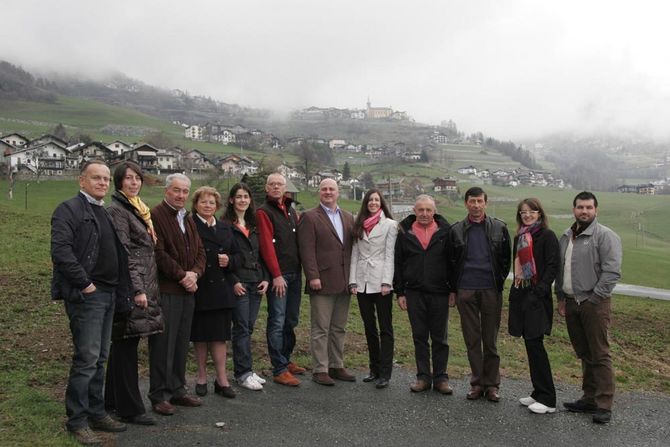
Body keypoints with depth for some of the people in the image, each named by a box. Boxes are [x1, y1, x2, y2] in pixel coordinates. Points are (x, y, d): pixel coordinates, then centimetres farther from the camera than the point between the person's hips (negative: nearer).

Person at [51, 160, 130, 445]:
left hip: (108, 294, 8)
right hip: (85, 295, -8)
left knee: (100, 358, 14)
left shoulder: (106, 213, 18)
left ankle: (96, 413, 24)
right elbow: (60, 251, -19)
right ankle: (77, 421, 6)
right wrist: (84, 283, -18)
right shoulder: (69, 209, -7)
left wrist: (122, 293, 12)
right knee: (86, 359, -6)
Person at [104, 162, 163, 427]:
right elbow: (123, 253, -16)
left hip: (144, 283, 9)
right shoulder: (117, 210, -9)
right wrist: (137, 289, -20)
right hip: (131, 286, -9)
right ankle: (130, 409, 3)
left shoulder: (138, 209, 17)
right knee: (127, 345, -3)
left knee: (123, 343, 15)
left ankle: (113, 399, 25)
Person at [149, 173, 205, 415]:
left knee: (181, 343, 13)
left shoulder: (188, 219, 18)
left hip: (187, 290, 8)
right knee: (163, 343, -3)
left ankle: (177, 390, 23)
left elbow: (200, 251, 16)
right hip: (165, 290, -8)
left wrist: (194, 273, -3)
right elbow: (159, 253, -16)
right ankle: (159, 395, 7)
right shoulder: (155, 215, -9)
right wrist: (182, 276, -13)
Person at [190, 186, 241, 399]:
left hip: (221, 290, 4)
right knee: (200, 335, 7)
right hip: (199, 289, -4)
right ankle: (201, 377, 21)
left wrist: (229, 261, -4)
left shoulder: (225, 228, 14)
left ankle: (222, 379, 12)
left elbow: (237, 254, 16)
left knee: (220, 335, 6)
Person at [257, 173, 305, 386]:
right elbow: (266, 245, -11)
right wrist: (277, 275, -16)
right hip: (278, 275, -7)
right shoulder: (264, 212, -3)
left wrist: (301, 270, 9)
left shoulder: (291, 211, 19)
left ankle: (286, 360, 25)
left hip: (295, 273, 7)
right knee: (277, 323, -5)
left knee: (291, 321, 12)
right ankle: (279, 370, -1)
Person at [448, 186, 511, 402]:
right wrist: (453, 290, 7)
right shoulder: (456, 230, 7)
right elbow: (451, 261, 10)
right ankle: (477, 383, 15)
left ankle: (492, 384, 14)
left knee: (490, 339, 4)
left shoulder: (499, 228, 5)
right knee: (472, 340, 6)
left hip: (491, 290, -1)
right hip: (465, 291, 1)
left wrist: (499, 282, 2)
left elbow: (506, 258, 9)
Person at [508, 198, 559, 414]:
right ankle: (539, 392, 19)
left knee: (534, 343, -8)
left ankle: (548, 399, -1)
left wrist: (540, 290, -19)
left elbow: (553, 266, -12)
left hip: (537, 297, -7)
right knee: (530, 344, 10)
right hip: (521, 295, 7)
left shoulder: (547, 236, -6)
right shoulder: (519, 238, 16)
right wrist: (515, 289, 14)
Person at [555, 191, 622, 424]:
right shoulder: (566, 237, 15)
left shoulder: (605, 236, -8)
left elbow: (612, 272, -15)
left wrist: (594, 298, -16)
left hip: (594, 303, -7)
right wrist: (561, 297, 14)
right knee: (584, 354, 14)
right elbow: (560, 270, 21)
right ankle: (589, 398, 23)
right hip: (571, 303, 7)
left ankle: (604, 405, 3)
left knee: (600, 354, -4)